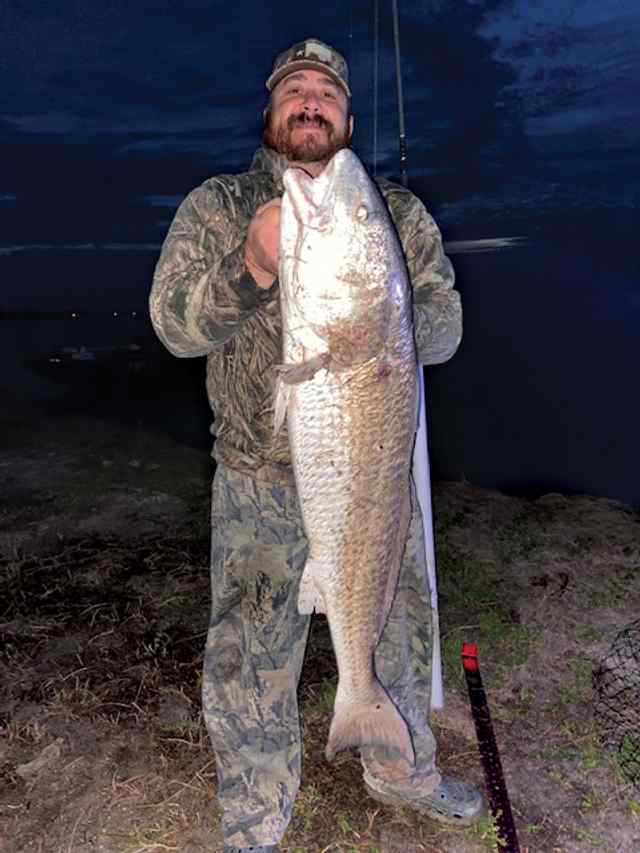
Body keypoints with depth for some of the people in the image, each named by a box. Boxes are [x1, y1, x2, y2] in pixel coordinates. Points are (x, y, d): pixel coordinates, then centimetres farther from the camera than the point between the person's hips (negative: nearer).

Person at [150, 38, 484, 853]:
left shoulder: (398, 210, 4)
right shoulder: (215, 207, 0)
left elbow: (444, 325, -3)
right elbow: (174, 324, -11)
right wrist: (251, 270, -30)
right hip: (261, 480, -2)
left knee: (400, 631, 19)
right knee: (247, 664, 7)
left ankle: (400, 769, 49)